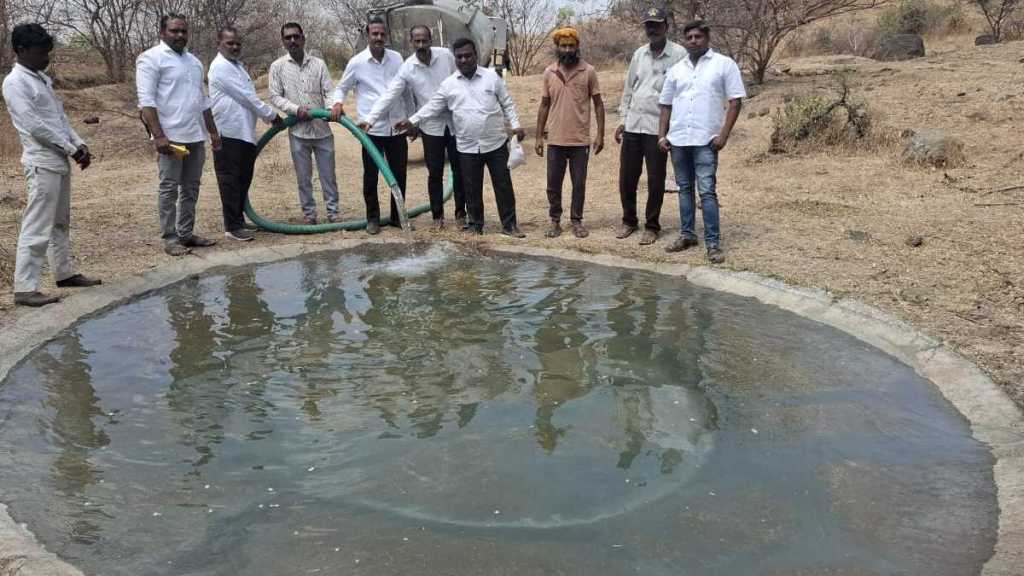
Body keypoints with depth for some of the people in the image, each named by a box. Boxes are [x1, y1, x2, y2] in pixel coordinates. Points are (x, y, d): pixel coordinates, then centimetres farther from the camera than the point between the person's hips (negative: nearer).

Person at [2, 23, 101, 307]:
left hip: (59, 160, 9)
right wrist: (71, 148, -14)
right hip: (42, 163, -9)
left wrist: (80, 144, 4)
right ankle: (24, 288, -8)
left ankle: (64, 273, 28)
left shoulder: (42, 79, 16)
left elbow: (60, 117, 17)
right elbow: (34, 125, -18)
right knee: (37, 227, -10)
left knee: (61, 223, 17)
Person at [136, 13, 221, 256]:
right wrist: (158, 135, -21)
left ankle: (186, 233, 17)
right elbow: (146, 100, -13)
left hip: (196, 136, 7)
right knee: (170, 188, -3)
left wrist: (213, 131, 18)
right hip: (170, 136, -7)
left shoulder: (194, 61, 18)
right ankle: (170, 238, 1)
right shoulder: (151, 58, -5)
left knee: (191, 188, 10)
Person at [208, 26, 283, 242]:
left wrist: (268, 116, 15)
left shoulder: (237, 65, 20)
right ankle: (232, 226, 0)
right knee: (230, 181, -4)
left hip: (245, 133, 9)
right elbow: (246, 97, -14)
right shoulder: (220, 67, -10)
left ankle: (239, 221, 21)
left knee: (243, 180, 13)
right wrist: (272, 115, -7)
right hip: (229, 134, -9)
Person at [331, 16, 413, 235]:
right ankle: (373, 218, 17)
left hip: (397, 127, 3)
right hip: (372, 128, -3)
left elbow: (406, 91, 14)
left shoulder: (397, 58, 6)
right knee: (371, 175, 5)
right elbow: (342, 87, 7)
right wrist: (338, 103, -15)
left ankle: (398, 216, 22)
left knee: (399, 174, 8)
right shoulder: (357, 62, -3)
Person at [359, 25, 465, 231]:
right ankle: (438, 216, 18)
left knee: (459, 170, 6)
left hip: (455, 122, 1)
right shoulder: (407, 68, -9)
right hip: (431, 126, 0)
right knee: (435, 173, 5)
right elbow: (389, 95, -14)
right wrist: (370, 119, -24)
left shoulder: (446, 55, -6)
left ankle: (460, 214, 19)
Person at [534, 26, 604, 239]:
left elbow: (598, 104, 0)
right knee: (553, 184, 7)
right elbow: (544, 106, 9)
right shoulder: (549, 72, 3)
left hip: (580, 141, -2)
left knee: (579, 184, 7)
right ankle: (555, 221, 20)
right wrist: (539, 137, 6)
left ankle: (577, 221, 19)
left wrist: (600, 134, -6)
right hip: (555, 140, 2)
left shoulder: (588, 71, -4)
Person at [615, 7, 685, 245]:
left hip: (658, 127, -5)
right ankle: (628, 220, 26)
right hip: (633, 126, 5)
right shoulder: (639, 54, 10)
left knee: (655, 180, 2)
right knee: (626, 177, 9)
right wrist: (623, 119, 13)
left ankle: (652, 226, 16)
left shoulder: (678, 54, -6)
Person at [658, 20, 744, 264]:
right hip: (678, 139, 5)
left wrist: (724, 134, -11)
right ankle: (687, 234, 22)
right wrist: (662, 135, 7)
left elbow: (735, 101, -3)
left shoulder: (724, 64, 0)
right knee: (684, 188, 12)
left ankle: (713, 242, -4)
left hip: (706, 139, -5)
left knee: (707, 191, -8)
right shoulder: (676, 69, 12)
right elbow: (666, 105, 17)